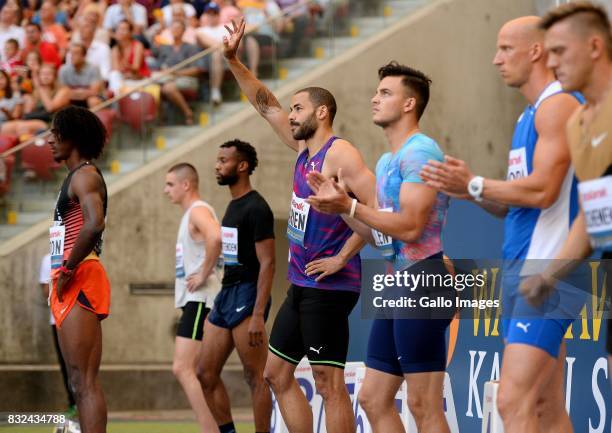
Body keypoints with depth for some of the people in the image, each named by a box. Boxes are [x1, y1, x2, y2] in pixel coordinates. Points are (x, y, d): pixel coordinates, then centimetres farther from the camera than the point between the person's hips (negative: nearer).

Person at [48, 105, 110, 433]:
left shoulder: (84, 175, -10)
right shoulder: (76, 176, 22)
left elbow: (94, 224, -27)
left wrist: (67, 271, -20)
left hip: (79, 281, -11)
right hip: (71, 285, 11)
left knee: (84, 382, -15)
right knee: (80, 382, 12)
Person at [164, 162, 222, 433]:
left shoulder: (199, 211, -11)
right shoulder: (191, 214, 20)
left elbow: (216, 237, -32)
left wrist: (204, 274, -24)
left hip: (200, 300, -11)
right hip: (193, 300, 11)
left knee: (183, 369, -16)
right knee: (189, 371, 9)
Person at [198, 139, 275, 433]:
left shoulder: (256, 208, -12)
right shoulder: (233, 206, 17)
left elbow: (267, 264, -17)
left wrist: (258, 315, -24)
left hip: (247, 297, -10)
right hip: (226, 295, 10)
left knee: (255, 377, -6)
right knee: (206, 374, 8)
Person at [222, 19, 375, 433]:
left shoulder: (339, 154, -13)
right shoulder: (304, 149, 13)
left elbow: (377, 208, -22)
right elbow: (266, 105, 21)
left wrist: (342, 257, -19)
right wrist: (233, 61, 13)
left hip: (329, 287, -10)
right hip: (301, 285, 10)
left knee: (329, 383, -9)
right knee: (277, 372, 13)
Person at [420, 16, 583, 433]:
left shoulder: (559, 105, -10)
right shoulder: (531, 115, 20)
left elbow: (542, 190, -21)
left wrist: (474, 186, -12)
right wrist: (472, 191, 6)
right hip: (523, 269, 11)